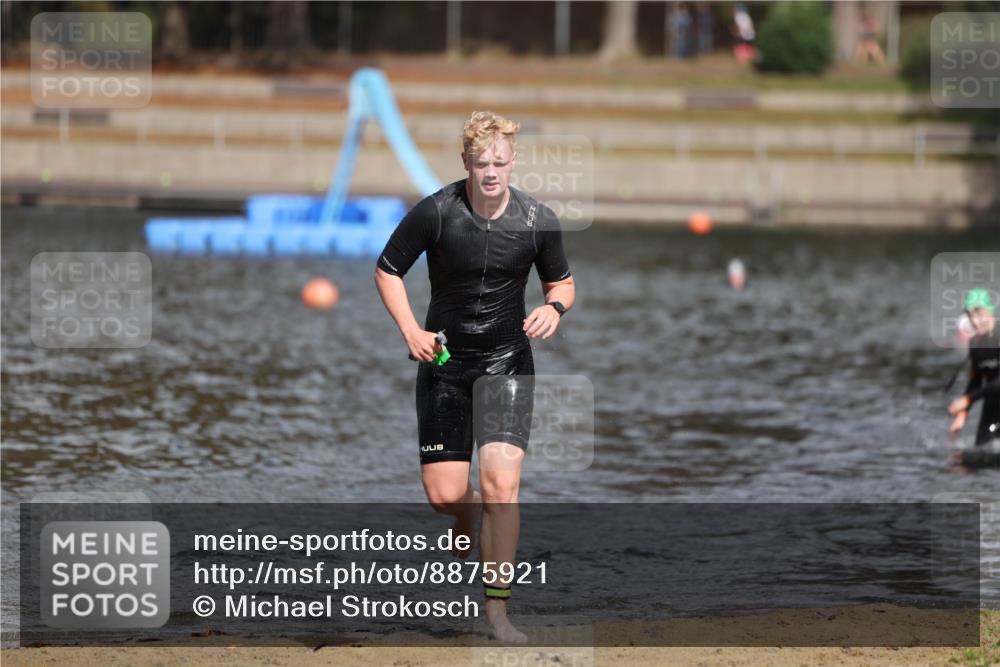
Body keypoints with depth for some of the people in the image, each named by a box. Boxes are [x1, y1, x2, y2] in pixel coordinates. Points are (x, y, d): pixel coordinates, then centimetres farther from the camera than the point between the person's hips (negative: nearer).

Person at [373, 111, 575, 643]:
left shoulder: (537, 221, -9)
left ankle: (496, 609, -5)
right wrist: (411, 331, -11)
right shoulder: (435, 213, -13)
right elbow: (387, 270, 0)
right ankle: (469, 523, 38)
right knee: (443, 495, -2)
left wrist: (554, 307, -15)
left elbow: (562, 282, 8)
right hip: (444, 360, 0)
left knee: (501, 483, -16)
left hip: (507, 361, 0)